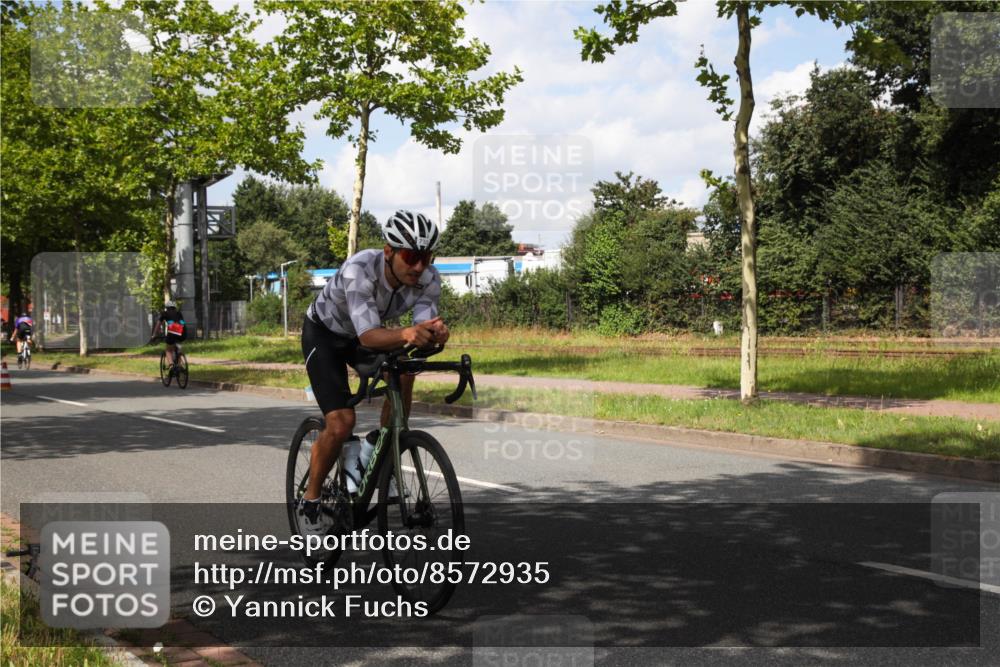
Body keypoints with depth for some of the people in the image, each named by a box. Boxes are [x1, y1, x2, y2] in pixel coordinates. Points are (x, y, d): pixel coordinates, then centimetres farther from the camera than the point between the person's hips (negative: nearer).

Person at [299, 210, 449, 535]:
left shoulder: (428, 279, -24)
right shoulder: (360, 269, -38)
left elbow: (423, 328, -31)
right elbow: (368, 336, -46)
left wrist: (435, 333, -54)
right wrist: (405, 333, -65)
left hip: (368, 333, 4)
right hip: (324, 332, -4)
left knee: (403, 371, -27)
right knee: (340, 423, -18)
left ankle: (371, 450, -6)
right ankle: (310, 502, 5)